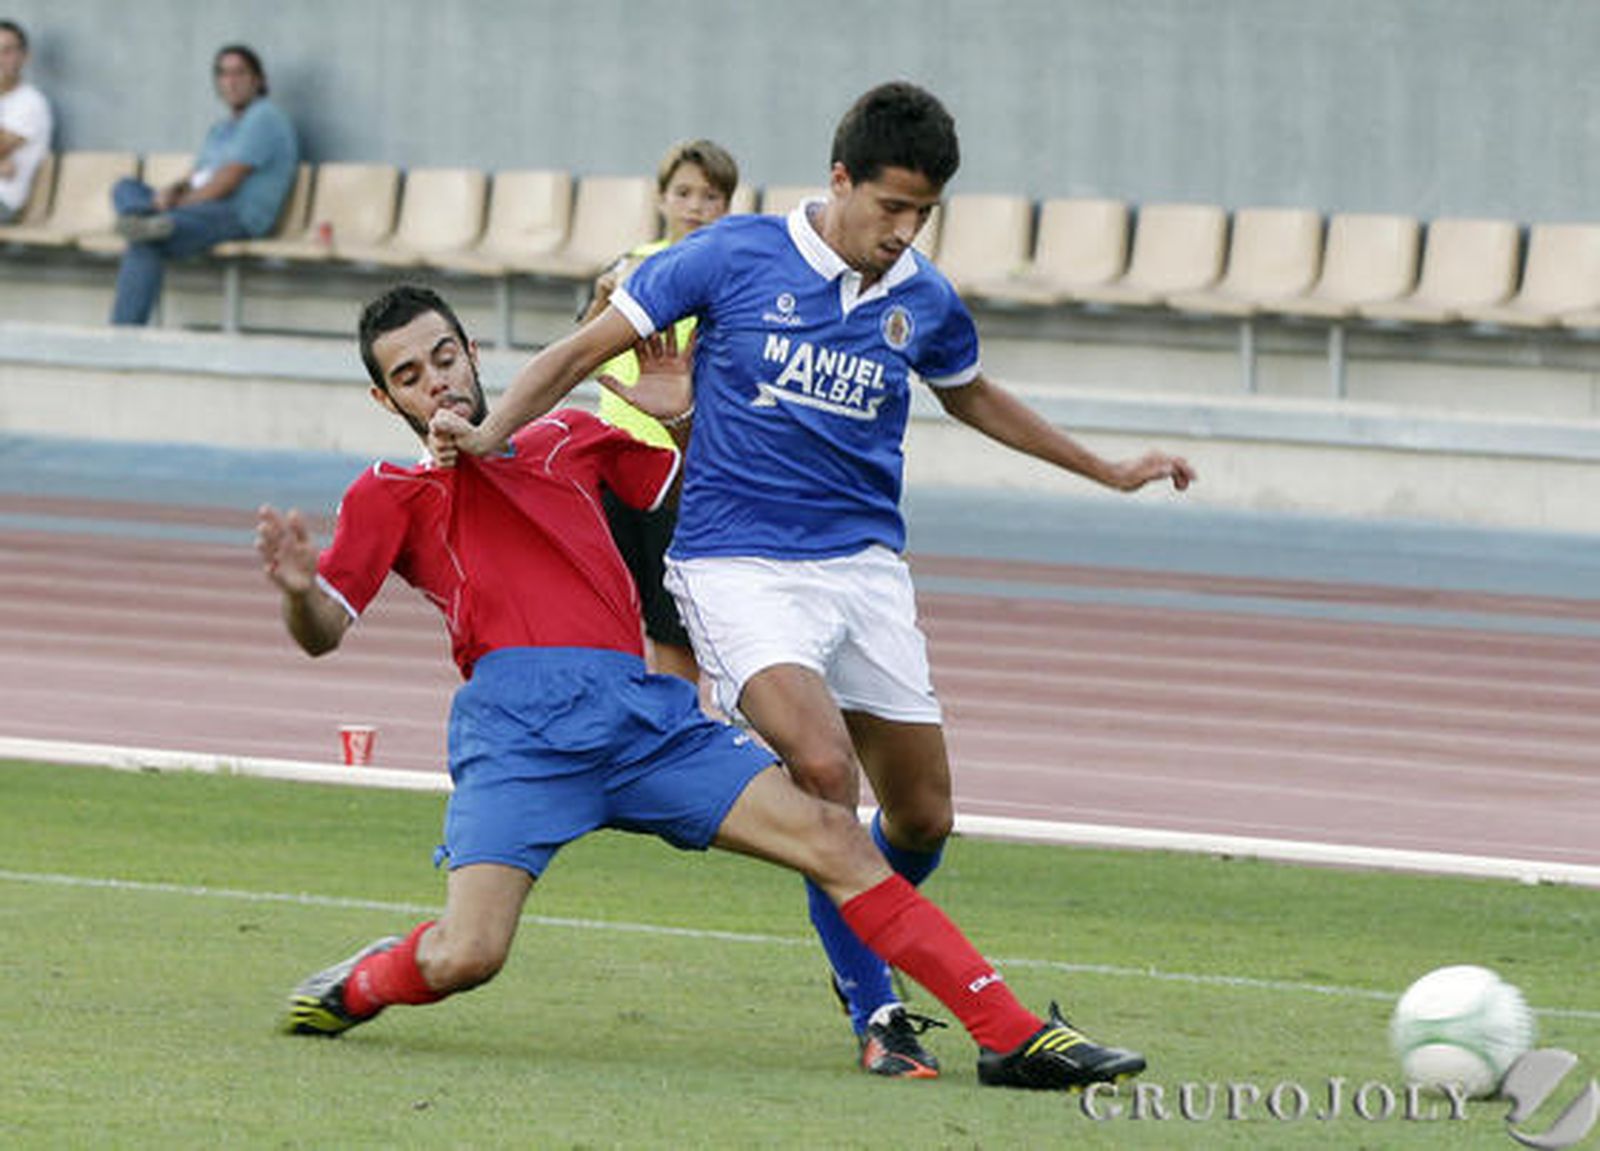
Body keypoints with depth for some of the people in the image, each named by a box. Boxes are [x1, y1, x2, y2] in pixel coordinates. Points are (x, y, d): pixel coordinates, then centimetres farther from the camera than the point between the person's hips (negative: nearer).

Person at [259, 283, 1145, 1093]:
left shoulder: (570, 440, 26)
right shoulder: (391, 494, 15)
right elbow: (323, 633, 5)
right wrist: (297, 587, -17)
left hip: (642, 709, 3)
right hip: (516, 717, -3)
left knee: (831, 840, -9)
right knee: (464, 957, -21)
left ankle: (1010, 1033, -8)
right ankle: (366, 982, 15)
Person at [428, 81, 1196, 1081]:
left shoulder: (925, 301, 5)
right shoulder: (733, 258, -7)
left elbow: (971, 396, 27)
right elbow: (589, 349, -2)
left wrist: (1109, 471, 31)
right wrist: (490, 435, -15)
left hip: (866, 568, 5)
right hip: (739, 564, -5)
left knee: (923, 817, 5)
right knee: (824, 767, -27)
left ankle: (858, 953, 36)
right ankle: (874, 1011, -16)